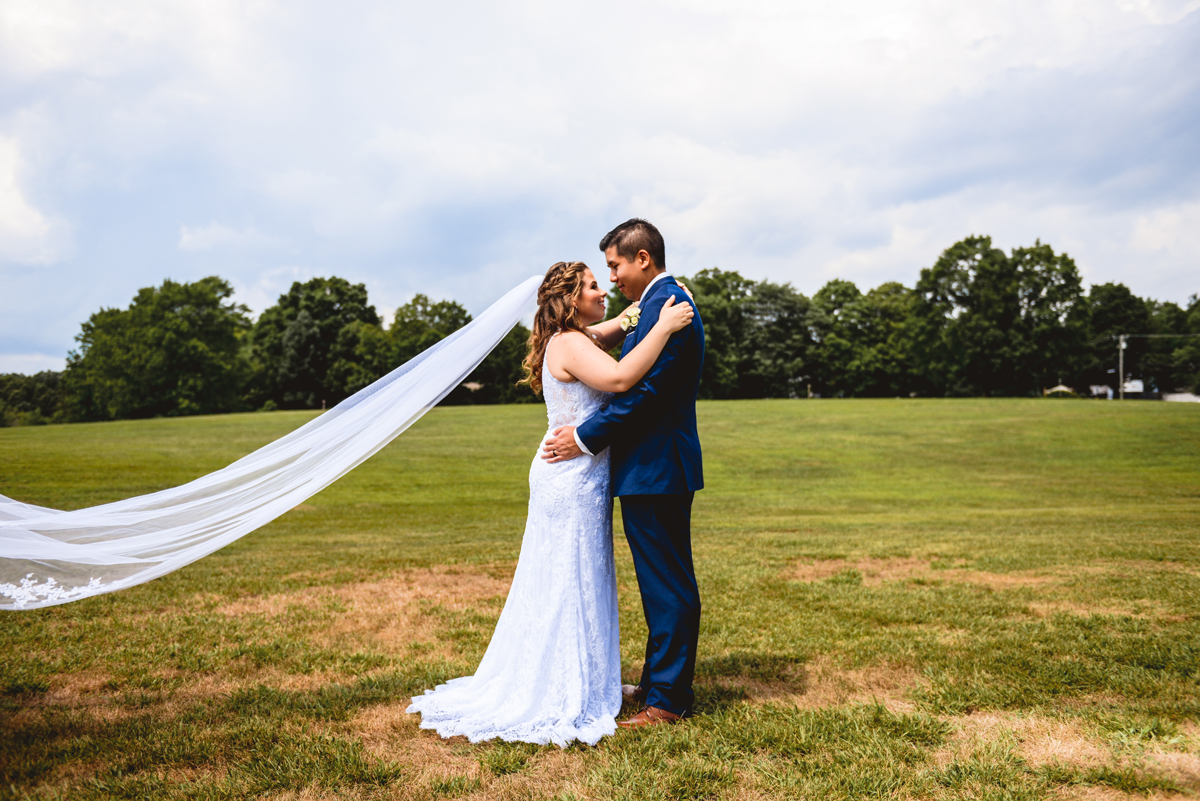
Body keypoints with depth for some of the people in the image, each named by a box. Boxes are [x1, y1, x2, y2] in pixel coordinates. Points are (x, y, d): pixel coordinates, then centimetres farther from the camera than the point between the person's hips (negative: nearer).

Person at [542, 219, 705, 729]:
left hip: (656, 469, -11)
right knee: (664, 585, 17)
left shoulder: (665, 305, -16)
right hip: (656, 464, 11)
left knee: (668, 586, -2)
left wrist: (586, 437, -17)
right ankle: (659, 683, 29)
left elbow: (645, 390, -23)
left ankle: (667, 700, 9)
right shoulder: (666, 302, 17)